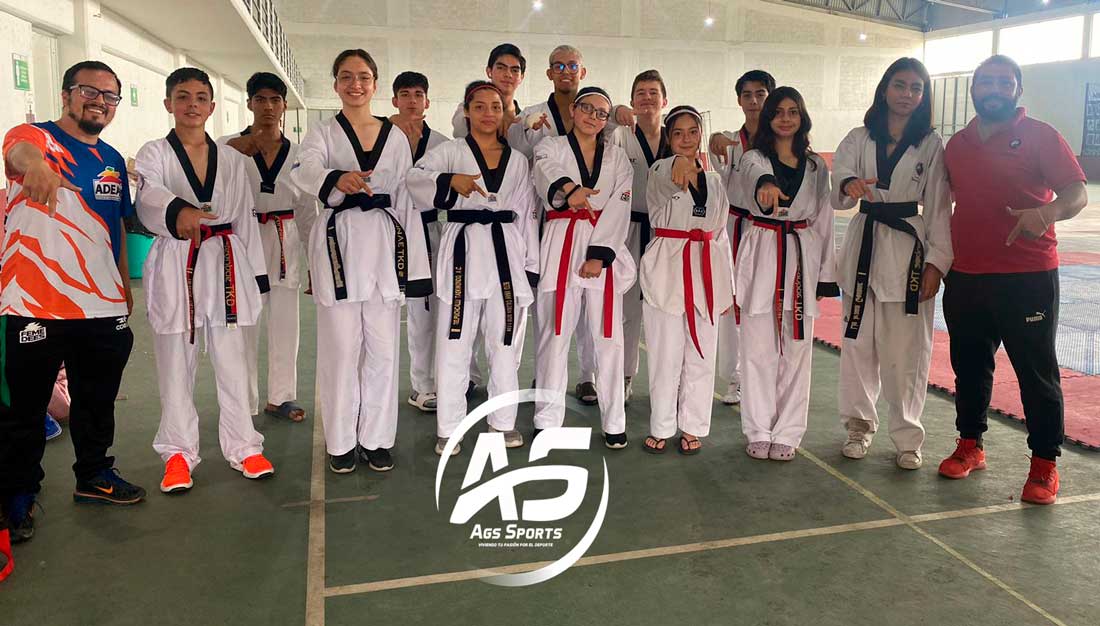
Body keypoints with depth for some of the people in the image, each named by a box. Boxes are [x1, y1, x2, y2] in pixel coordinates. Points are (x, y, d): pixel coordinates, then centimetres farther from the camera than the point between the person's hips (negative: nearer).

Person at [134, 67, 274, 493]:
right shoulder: (153, 154, 2)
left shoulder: (231, 159, 11)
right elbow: (149, 198, -19)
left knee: (232, 362, 5)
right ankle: (179, 452, 19)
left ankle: (243, 446, 18)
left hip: (226, 264, 2)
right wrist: (178, 212, -43)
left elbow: (245, 217, 12)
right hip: (174, 266, -1)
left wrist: (256, 273, 8)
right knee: (176, 366, 5)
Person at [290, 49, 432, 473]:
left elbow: (406, 199, 10)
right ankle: (341, 442, 16)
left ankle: (376, 438, 18)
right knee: (341, 347, 2)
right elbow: (306, 171, -18)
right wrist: (340, 178, -41)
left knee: (382, 348, 4)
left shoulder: (395, 136, 11)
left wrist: (412, 259, 5)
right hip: (338, 244, -2)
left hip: (383, 245, 2)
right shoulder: (322, 134, 5)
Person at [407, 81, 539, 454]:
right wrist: (450, 181, -33)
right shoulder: (450, 152, 4)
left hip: (507, 253, 3)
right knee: (454, 345, 0)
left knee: (506, 343, 10)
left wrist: (531, 265, 8)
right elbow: (417, 180, -14)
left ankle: (503, 420, 25)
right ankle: (448, 428, 12)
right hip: (463, 251, -3)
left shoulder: (517, 160, 13)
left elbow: (527, 214, 13)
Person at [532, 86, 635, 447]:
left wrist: (598, 255, -10)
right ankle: (547, 421, 9)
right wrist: (568, 189, -40)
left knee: (608, 338, 0)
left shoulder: (618, 158, 14)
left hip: (604, 249, 2)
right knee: (554, 335, -1)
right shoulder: (550, 147, 8)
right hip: (561, 248, -1)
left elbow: (618, 210, 3)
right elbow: (547, 174, -16)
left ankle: (614, 423, 8)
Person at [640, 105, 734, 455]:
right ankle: (661, 427, 17)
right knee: (665, 355, 2)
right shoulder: (659, 173, -1)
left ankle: (692, 427, 22)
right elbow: (665, 180, -28)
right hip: (666, 269, -4)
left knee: (701, 355, 8)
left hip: (706, 271, 4)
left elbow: (720, 234, 17)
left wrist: (727, 286, 13)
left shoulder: (714, 181, 14)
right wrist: (679, 164, -53)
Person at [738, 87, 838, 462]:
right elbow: (755, 174, -24)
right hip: (761, 255, -2)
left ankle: (787, 433, 15)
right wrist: (766, 186, -49)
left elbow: (823, 220, 13)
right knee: (758, 349, -1)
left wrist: (826, 275, 10)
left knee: (796, 349, 5)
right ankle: (759, 431, 11)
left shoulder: (816, 167, 12)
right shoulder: (754, 158, 2)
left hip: (803, 257, 2)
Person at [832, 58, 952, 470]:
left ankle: (907, 436, 14)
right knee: (858, 341, 7)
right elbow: (838, 196, -6)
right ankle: (860, 424, 24)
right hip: (864, 246, 2)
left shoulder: (930, 145, 4)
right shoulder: (858, 139, 7)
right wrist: (849, 185, -30)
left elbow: (939, 206, 2)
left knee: (906, 348, -1)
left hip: (909, 250, -2)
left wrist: (936, 261, -6)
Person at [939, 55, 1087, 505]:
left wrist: (1047, 212, -29)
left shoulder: (1040, 136, -3)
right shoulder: (957, 144, 11)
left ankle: (1044, 465, 16)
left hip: (1028, 278, -5)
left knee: (1037, 372, 3)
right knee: (969, 366, 15)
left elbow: (1077, 193, -8)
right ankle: (970, 446, 32)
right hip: (965, 277, 5)